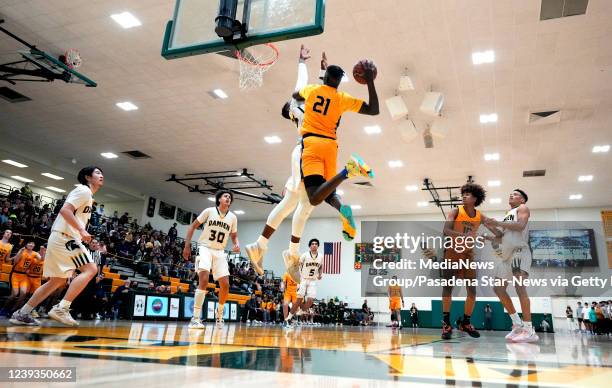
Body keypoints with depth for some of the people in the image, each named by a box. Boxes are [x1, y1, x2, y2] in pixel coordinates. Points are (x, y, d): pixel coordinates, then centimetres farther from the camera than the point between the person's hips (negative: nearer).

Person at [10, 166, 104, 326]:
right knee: (91, 269, -17)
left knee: (57, 281, 15)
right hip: (64, 237, -10)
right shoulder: (84, 190, -8)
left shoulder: (87, 195, 22)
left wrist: (82, 234, 20)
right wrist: (81, 230, -27)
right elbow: (65, 210, -21)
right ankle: (61, 308, -20)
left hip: (61, 238, 10)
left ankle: (22, 313, 20)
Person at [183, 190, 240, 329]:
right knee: (204, 280, -23)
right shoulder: (209, 211, -4)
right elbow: (193, 226, 0)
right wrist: (187, 246, -6)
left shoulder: (233, 217, 5)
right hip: (205, 248, -4)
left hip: (219, 252, 4)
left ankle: (220, 311, 24)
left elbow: (234, 235, 16)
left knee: (225, 285, -2)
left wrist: (236, 244, -7)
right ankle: (195, 318, -19)